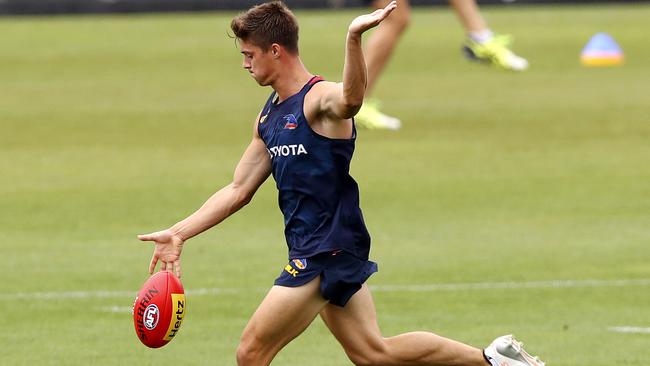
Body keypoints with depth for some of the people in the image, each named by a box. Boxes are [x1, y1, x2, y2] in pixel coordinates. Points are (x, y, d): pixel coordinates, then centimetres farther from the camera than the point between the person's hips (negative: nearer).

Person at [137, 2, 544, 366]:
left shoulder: (320, 99, -14)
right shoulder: (269, 117, 15)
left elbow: (351, 99, -40)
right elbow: (238, 190, 21)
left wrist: (354, 38, -59)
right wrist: (178, 234, 15)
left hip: (328, 251, -9)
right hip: (313, 251, 9)